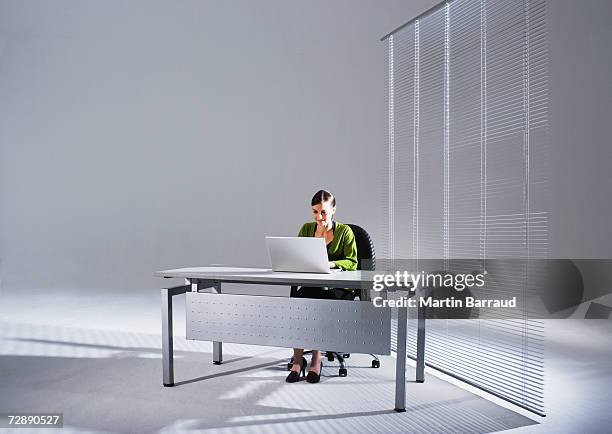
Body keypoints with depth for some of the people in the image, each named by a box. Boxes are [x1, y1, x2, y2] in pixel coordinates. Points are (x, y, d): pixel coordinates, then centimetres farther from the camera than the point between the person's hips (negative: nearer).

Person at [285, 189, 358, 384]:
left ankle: (316, 359, -22)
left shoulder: (344, 231, 0)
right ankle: (297, 359, -24)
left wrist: (331, 263, -26)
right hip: (311, 285, 3)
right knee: (297, 299, -31)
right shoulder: (306, 229, 11)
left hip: (339, 289, -3)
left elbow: (352, 263, -7)